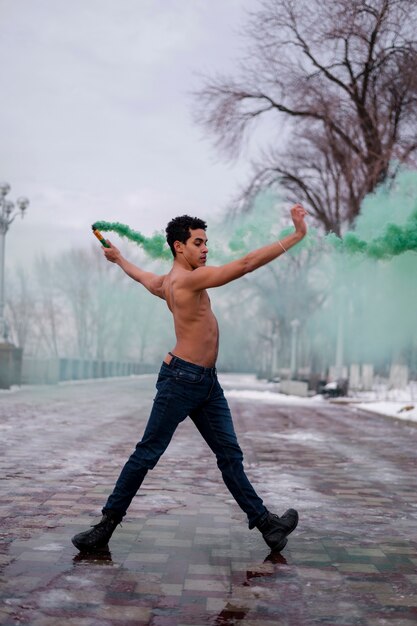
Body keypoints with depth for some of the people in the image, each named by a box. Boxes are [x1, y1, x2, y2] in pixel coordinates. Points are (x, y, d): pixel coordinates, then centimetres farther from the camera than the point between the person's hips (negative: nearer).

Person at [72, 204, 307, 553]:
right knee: (148, 454, -2)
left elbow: (147, 279, 35)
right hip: (181, 378, -10)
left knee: (230, 455, 5)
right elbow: (246, 265, -22)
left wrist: (119, 259, 57)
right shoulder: (189, 278, -16)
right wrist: (296, 236, -21)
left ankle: (265, 523, 5)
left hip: (207, 381, 10)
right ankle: (107, 524, 7)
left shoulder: (168, 283, 13)